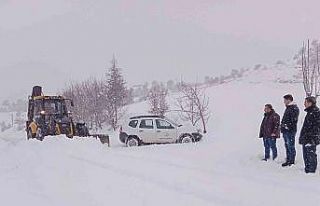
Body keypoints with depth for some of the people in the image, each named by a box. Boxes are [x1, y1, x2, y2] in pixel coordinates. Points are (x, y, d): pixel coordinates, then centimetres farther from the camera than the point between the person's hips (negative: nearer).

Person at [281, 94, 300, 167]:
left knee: (291, 146, -6)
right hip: (285, 131, 10)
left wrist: (288, 126, -21)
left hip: (290, 131, -10)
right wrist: (283, 125, 18)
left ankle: (292, 161, -2)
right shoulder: (288, 108, 19)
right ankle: (288, 160, 20)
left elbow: (294, 120, -19)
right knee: (287, 146, 14)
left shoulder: (294, 108, -11)